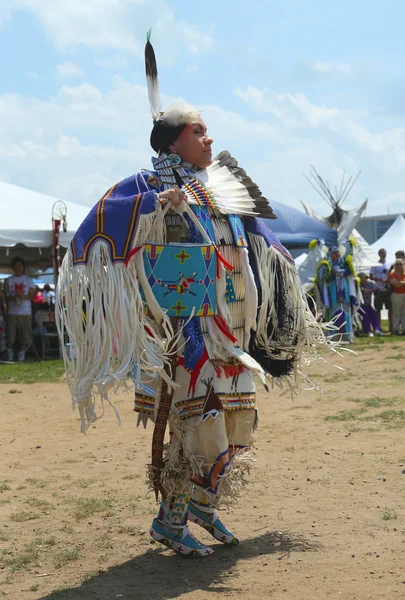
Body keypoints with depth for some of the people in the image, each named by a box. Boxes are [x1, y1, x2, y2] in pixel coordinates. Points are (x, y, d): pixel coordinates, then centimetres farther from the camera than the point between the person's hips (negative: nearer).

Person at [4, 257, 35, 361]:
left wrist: (24, 296, -14)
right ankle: (10, 356, 8)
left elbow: (32, 295, 7)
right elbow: (5, 296, 4)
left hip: (26, 312, 1)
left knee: (25, 337, -3)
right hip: (12, 312, 0)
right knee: (10, 337, -6)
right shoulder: (8, 281, 9)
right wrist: (13, 297, -17)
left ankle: (21, 355, 11)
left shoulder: (29, 280, 11)